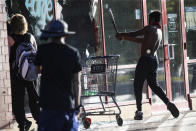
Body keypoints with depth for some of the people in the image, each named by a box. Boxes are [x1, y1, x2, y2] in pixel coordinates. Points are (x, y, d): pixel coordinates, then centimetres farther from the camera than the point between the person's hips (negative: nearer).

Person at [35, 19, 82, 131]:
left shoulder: (43, 50, -3)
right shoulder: (73, 53, 1)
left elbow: (37, 70, 14)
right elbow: (77, 82, 1)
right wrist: (77, 106, 8)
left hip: (49, 102, -2)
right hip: (69, 103, 2)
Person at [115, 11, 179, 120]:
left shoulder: (150, 28, -6)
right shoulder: (159, 32, 20)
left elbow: (135, 34, -2)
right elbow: (142, 40, 25)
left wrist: (122, 35, 13)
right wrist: (125, 37, 27)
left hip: (145, 60, -8)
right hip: (154, 61, 8)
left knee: (138, 86, 1)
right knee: (154, 85, 13)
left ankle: (139, 111, -4)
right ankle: (168, 103, -7)